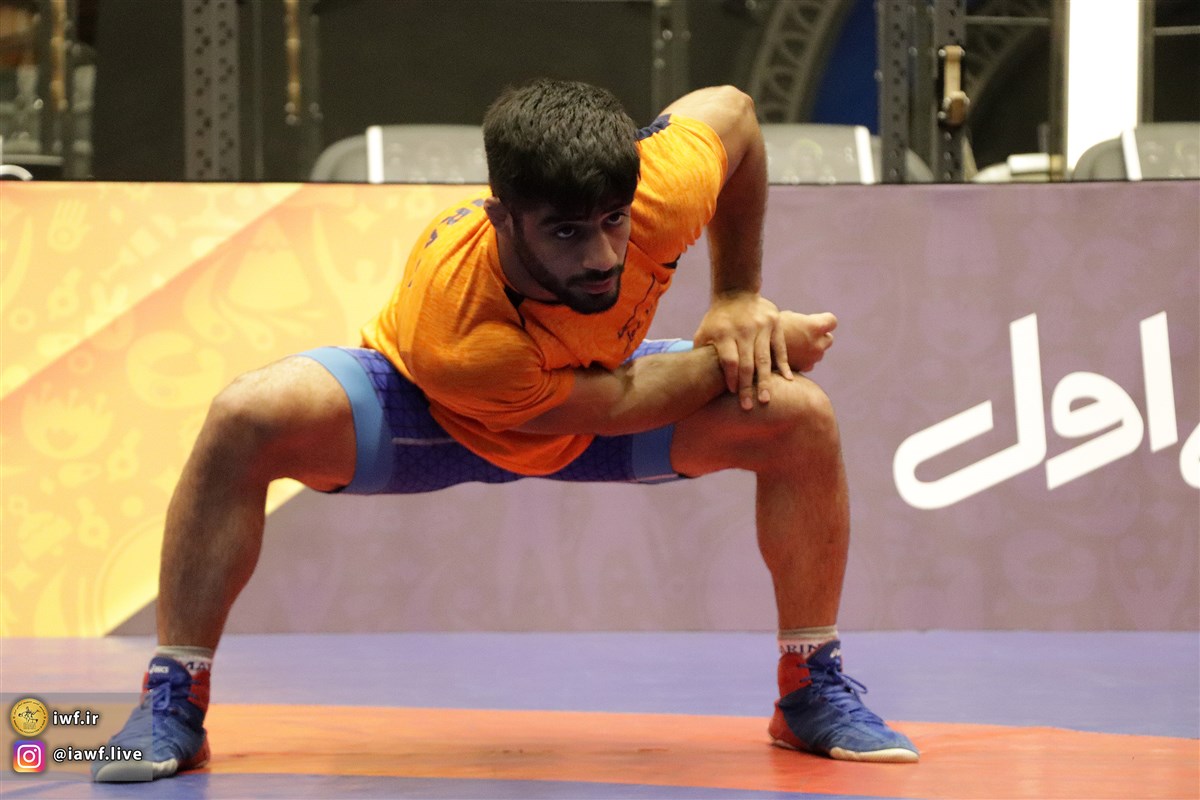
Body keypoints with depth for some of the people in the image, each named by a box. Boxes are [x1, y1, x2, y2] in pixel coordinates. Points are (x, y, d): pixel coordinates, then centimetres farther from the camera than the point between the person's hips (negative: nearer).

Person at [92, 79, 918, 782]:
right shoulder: (446, 318, -45)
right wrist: (734, 353, -23)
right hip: (426, 408, -4)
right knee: (247, 419, -35)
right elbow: (608, 406, -33)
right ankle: (174, 704, -19)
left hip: (598, 382, 4)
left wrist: (740, 294, -11)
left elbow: (731, 107, -12)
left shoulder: (660, 195, -37)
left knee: (801, 417, -18)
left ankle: (814, 691, 4)